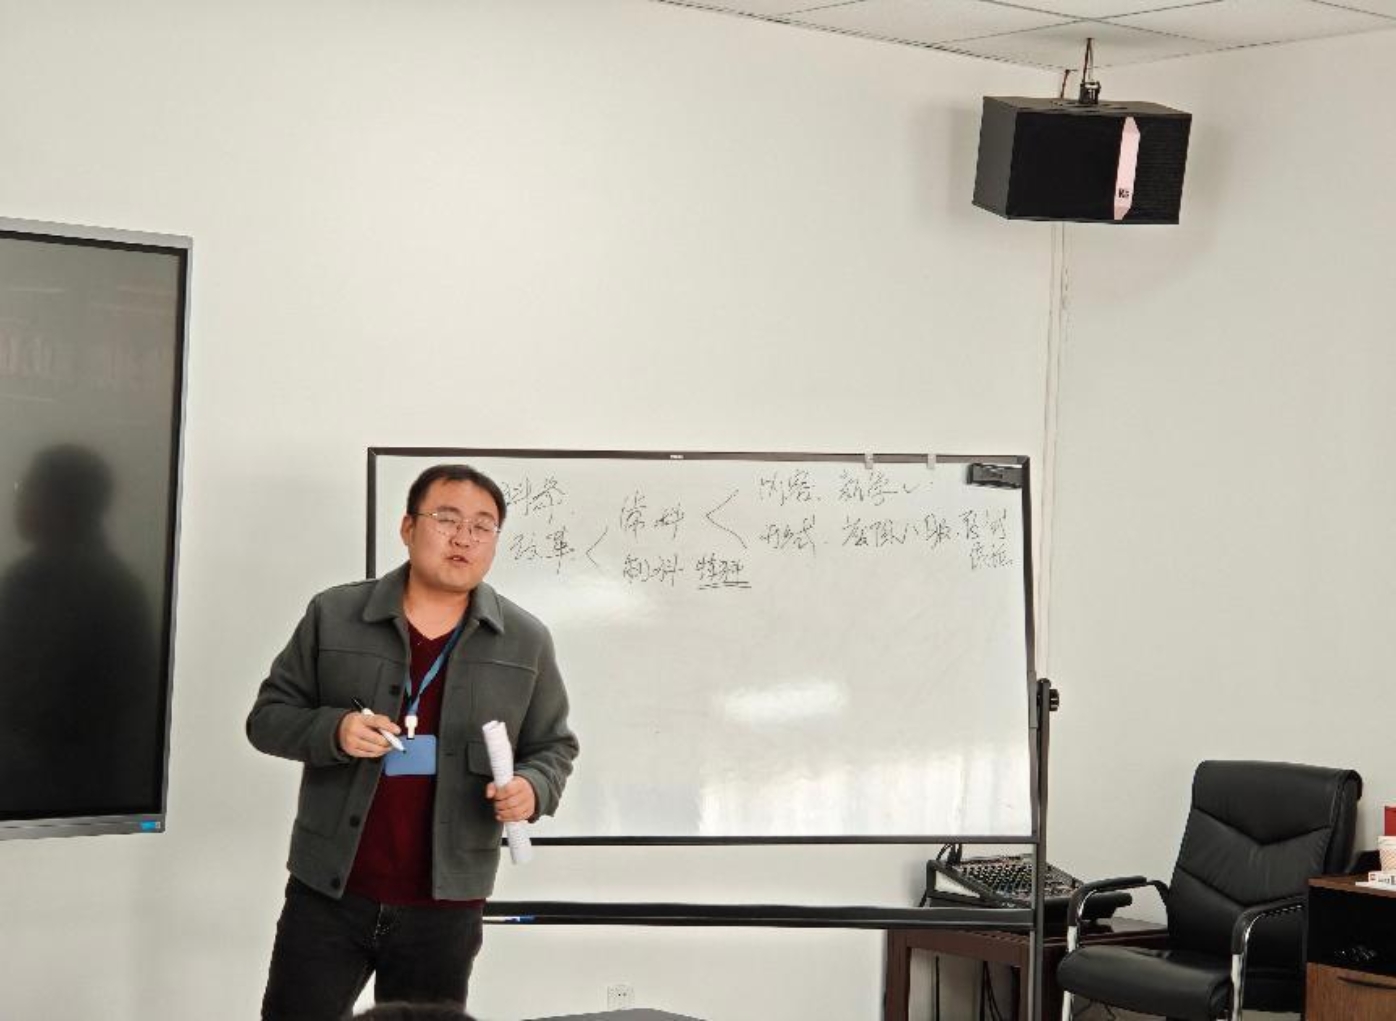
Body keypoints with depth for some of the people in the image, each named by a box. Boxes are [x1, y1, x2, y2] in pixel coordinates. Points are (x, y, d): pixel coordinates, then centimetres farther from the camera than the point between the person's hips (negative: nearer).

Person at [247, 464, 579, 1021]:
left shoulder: (526, 642, 3)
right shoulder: (333, 615, 0)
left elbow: (554, 746, 11)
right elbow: (267, 717, 4)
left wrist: (532, 787, -12)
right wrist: (332, 731, -16)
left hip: (444, 907, 1)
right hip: (328, 892, -1)